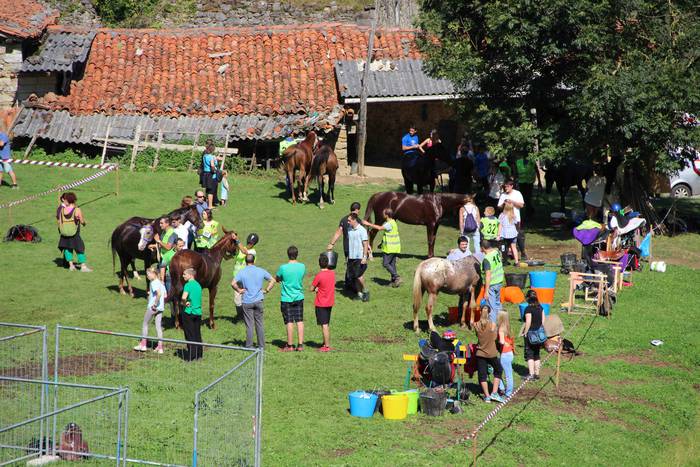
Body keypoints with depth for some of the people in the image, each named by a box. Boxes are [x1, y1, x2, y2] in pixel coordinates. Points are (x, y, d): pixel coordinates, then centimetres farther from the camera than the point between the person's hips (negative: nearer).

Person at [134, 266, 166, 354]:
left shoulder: (153, 283, -15)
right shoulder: (161, 283, 11)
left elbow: (159, 293, -30)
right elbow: (165, 295, 13)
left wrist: (155, 304, -22)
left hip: (152, 307, -8)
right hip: (161, 308, 8)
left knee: (145, 324, 10)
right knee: (158, 327, 9)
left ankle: (143, 344, 16)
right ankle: (160, 347, 7)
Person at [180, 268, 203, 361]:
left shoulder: (188, 285, -13)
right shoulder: (198, 285, 10)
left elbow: (184, 297, -28)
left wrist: (185, 303, -10)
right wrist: (189, 302, 6)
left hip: (189, 312, -7)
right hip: (198, 311, 7)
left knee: (190, 335, 0)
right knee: (197, 334, 13)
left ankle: (192, 356, -1)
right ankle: (198, 354, 16)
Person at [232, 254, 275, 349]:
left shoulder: (242, 272, -6)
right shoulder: (261, 271, 2)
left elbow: (233, 283, -17)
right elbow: (272, 280, 6)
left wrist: (238, 290, -3)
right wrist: (266, 290, 7)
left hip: (247, 302, -2)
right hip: (258, 300, 2)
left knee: (249, 325, 2)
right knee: (259, 323, 10)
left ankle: (249, 346, 5)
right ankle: (261, 345, 13)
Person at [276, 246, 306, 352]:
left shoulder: (283, 268, -16)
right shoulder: (302, 267, -4)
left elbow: (276, 279, 0)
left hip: (287, 298, -3)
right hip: (299, 297, 3)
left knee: (289, 322, 2)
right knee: (299, 321, 7)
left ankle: (290, 345, 9)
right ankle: (300, 345, 8)